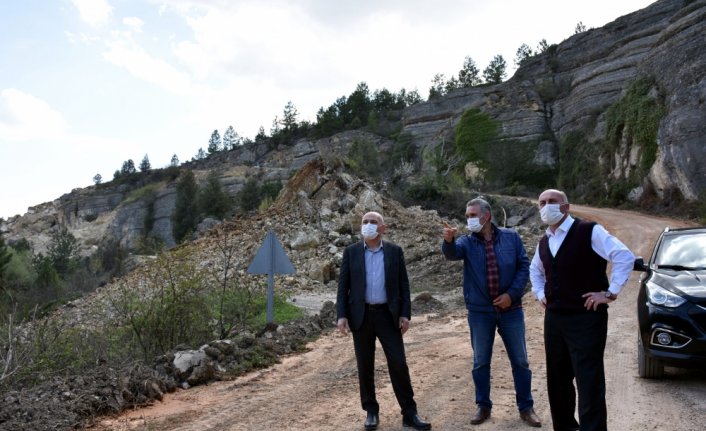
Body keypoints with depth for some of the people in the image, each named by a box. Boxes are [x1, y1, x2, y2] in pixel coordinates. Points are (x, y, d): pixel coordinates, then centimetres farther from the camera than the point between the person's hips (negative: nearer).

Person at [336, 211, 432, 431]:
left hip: (388, 314, 0)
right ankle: (371, 411, 22)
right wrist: (341, 315, -6)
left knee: (399, 364, -1)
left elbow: (403, 284, 3)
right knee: (365, 366, 7)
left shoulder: (395, 251, 2)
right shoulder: (351, 252, 2)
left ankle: (409, 413, 10)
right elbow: (343, 285, 2)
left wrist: (405, 314, -4)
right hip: (361, 315, 1)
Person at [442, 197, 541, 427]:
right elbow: (452, 253, -23)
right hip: (480, 311, 0)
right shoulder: (467, 242, -2)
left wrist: (512, 294, -11)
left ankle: (526, 407, 24)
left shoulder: (510, 237, 0)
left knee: (520, 361, 9)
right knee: (480, 362, 9)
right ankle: (483, 406, 24)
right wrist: (448, 240, -46)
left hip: (510, 309, 0)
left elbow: (524, 265, 0)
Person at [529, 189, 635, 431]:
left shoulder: (589, 231, -11)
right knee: (557, 380, 15)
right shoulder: (544, 243, 11)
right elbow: (535, 269, 31)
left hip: (586, 318, -7)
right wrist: (540, 294, 17)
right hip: (554, 318, 7)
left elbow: (625, 257, -17)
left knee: (589, 382, -4)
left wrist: (610, 293, -16)